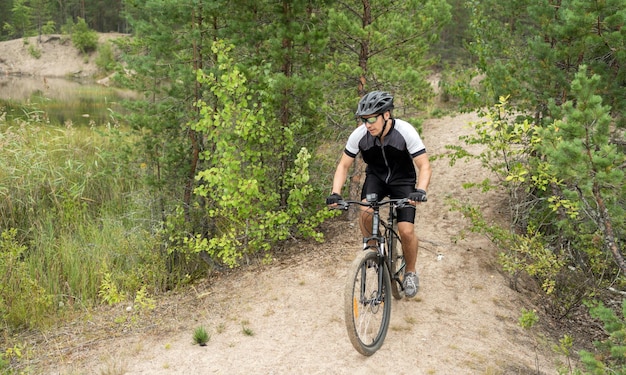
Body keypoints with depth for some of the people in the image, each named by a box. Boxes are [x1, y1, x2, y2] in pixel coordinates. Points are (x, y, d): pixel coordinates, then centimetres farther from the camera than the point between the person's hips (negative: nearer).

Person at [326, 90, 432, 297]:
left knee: (406, 231, -15)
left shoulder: (405, 132, -28)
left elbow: (424, 166, -26)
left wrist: (421, 191, -44)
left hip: (403, 180, -2)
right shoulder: (359, 135, -21)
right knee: (365, 212, -29)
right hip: (376, 177, 2)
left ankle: (410, 272, 13)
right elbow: (344, 165, -11)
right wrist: (335, 193, -26)